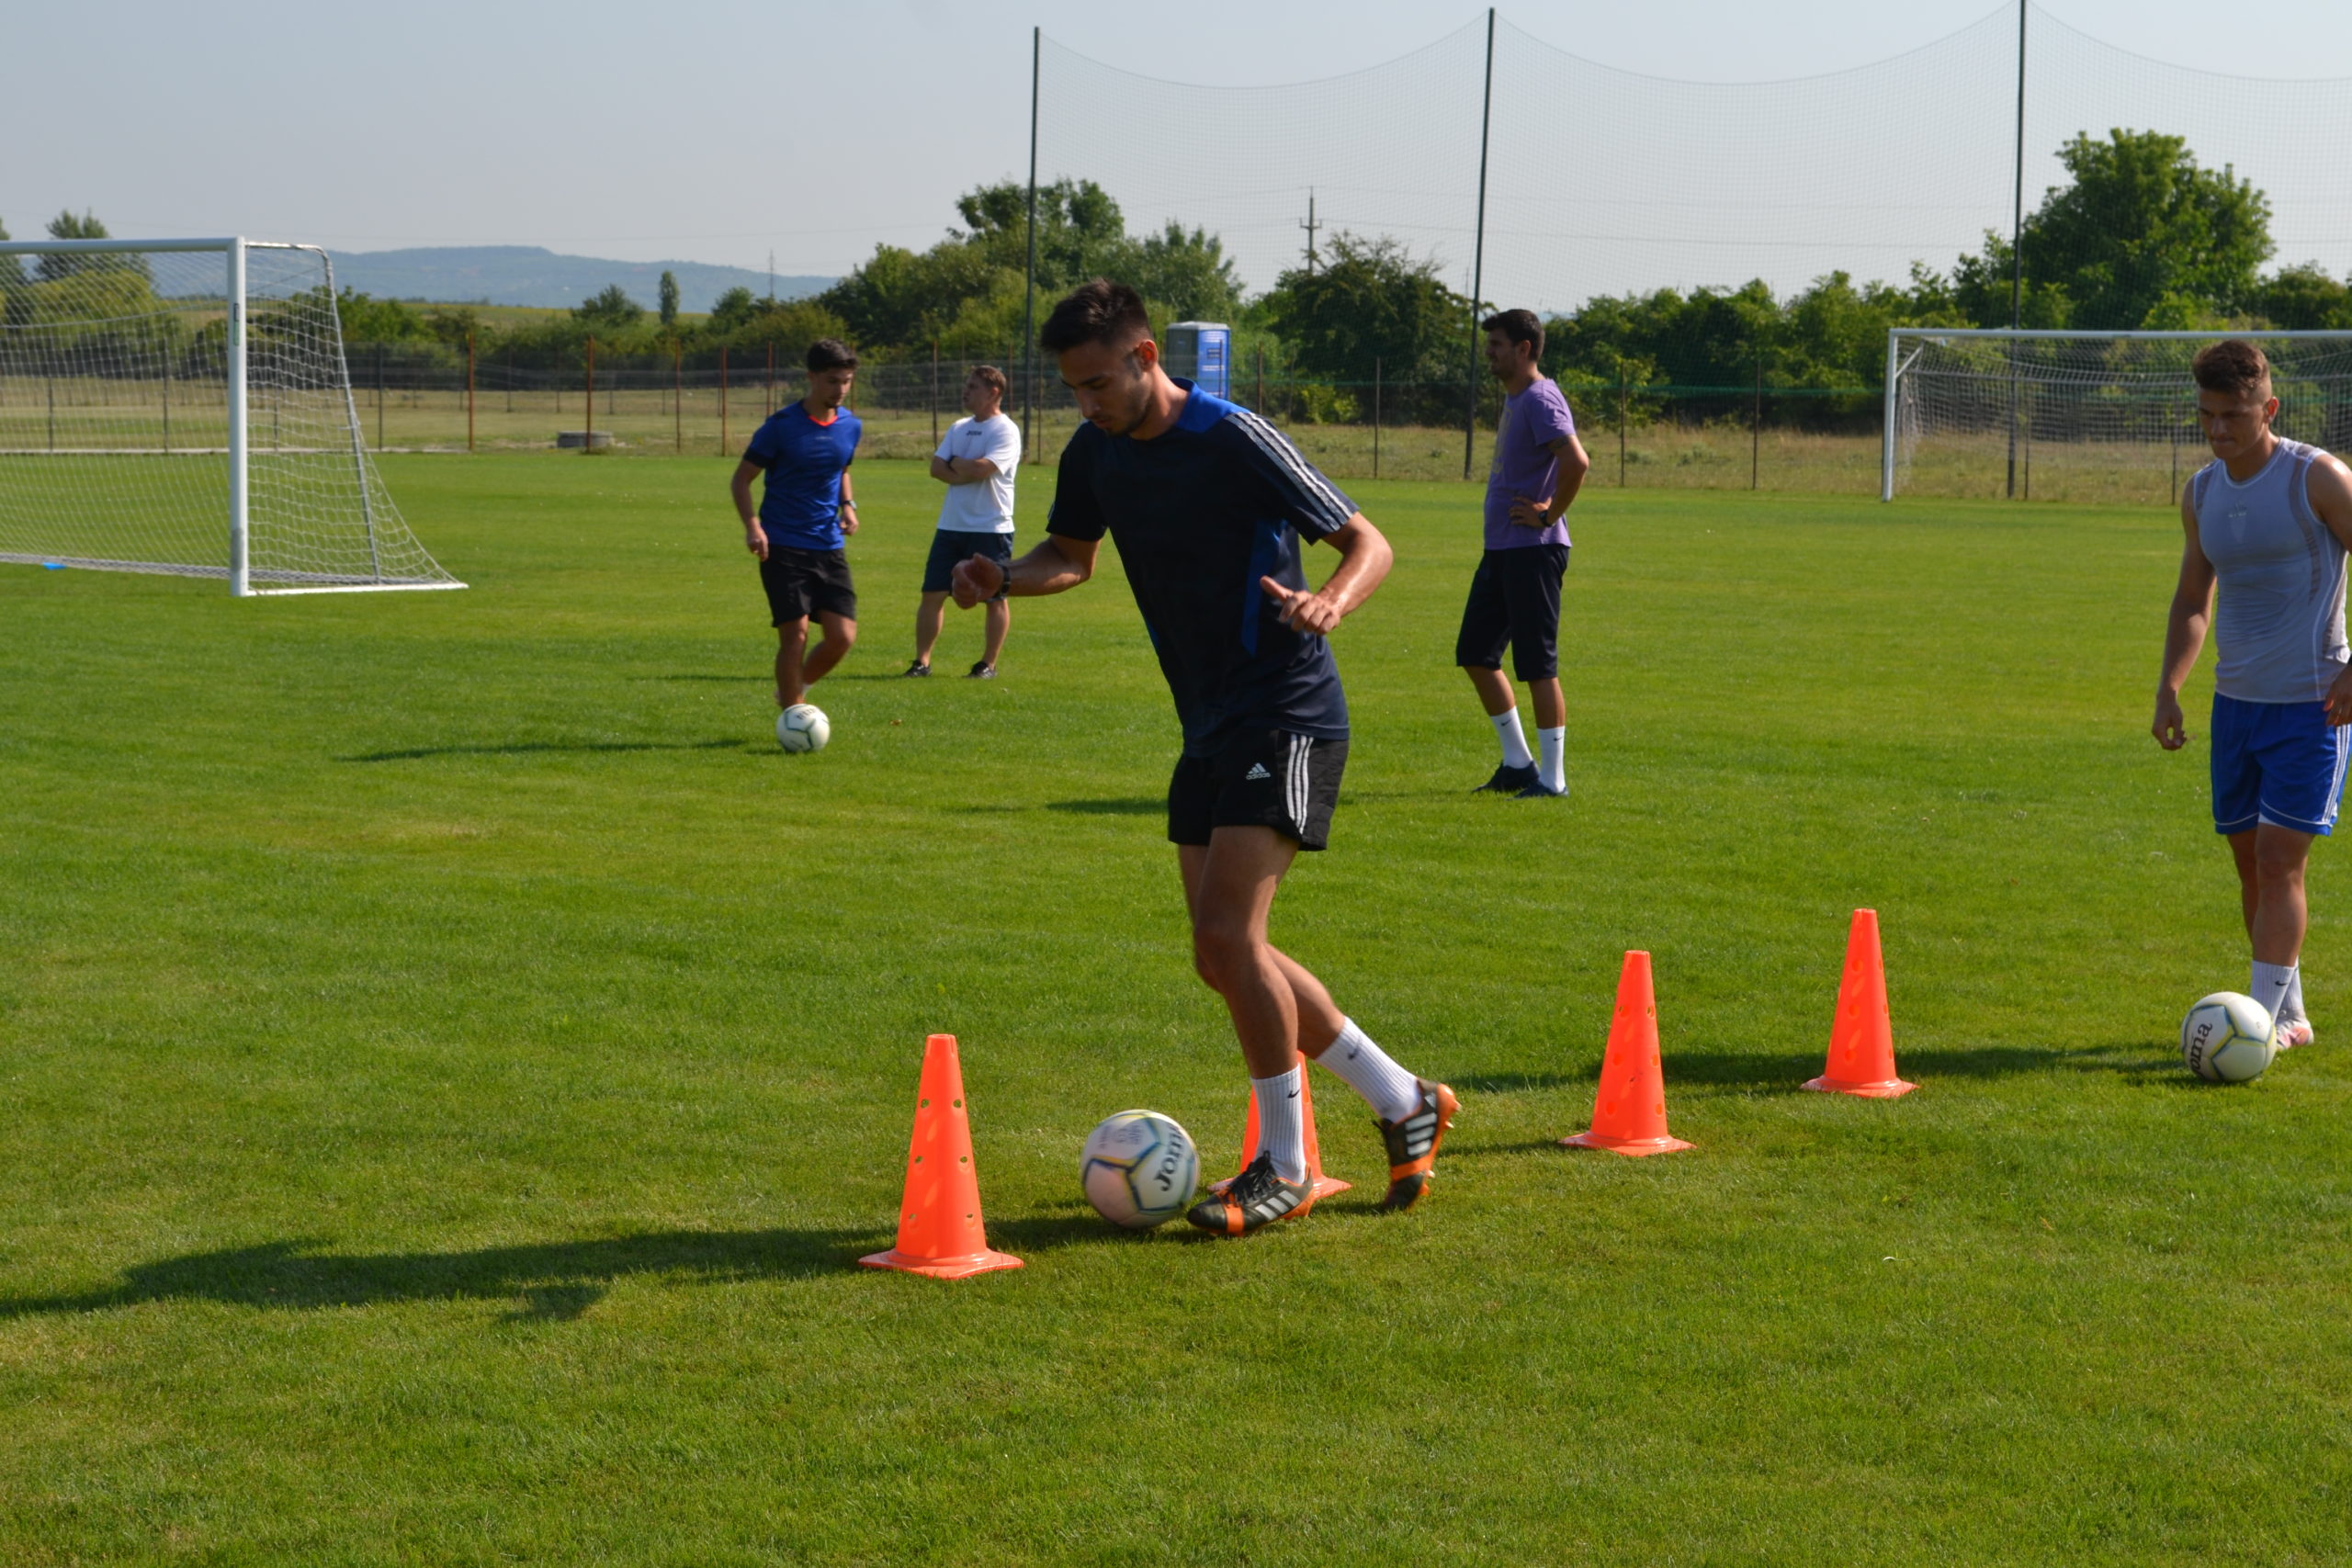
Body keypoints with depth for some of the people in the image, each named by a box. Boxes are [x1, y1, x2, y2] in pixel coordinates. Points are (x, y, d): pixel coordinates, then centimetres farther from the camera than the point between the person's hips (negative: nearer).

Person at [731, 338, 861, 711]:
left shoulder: (850, 426, 6)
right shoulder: (782, 425, -9)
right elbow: (742, 477, -3)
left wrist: (847, 504, 5)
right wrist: (752, 525, -18)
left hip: (829, 547, 5)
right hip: (783, 547, -5)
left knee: (843, 636, -3)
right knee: (796, 633, -9)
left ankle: (794, 689, 23)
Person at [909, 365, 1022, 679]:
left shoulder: (1006, 431, -8)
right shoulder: (959, 428, 14)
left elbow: (981, 468, -22)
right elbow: (936, 468, 4)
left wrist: (955, 462, -3)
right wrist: (965, 474, -13)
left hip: (991, 529, -6)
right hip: (951, 526, 7)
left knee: (995, 597, 1)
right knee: (932, 594, 3)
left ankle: (988, 664, 10)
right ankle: (922, 661, 9)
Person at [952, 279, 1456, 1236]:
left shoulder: (1237, 442, -17)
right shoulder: (1096, 454, 5)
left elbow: (1369, 542, -12)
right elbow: (1070, 556, 21)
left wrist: (1330, 602, -34)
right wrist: (1001, 578, -1)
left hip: (1286, 718, -9)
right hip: (1209, 726, 9)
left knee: (1228, 935, -17)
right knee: (1226, 958, 8)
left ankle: (1284, 1169, -2)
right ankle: (1404, 1104, 22)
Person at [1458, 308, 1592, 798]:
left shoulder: (1540, 400, -16)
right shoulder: (1512, 397, 15)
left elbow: (1577, 462, -30)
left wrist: (1550, 514, -19)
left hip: (1533, 550, -10)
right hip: (1500, 550, 11)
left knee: (1537, 665, -6)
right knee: (1474, 653, 13)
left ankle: (1552, 777, 1)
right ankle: (1518, 763, 22)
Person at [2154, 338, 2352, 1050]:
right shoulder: (2201, 493, 7)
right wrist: (2169, 689, 8)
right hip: (2236, 699, 6)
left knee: (2279, 863, -11)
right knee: (2252, 865, 10)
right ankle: (2290, 1014, 23)